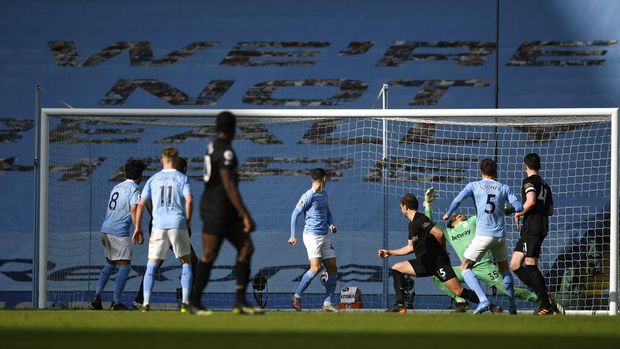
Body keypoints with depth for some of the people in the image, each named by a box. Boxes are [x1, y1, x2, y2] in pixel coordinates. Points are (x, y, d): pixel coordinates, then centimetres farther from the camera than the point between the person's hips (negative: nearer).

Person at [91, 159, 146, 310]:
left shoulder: (116, 187, 18)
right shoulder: (134, 188, -6)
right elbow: (133, 208, -19)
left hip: (105, 229, 8)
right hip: (120, 232, -8)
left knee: (110, 263, 20)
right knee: (124, 265, 0)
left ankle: (97, 296, 9)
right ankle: (116, 302, -4)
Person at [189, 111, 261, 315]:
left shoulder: (213, 147, 12)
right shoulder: (225, 151, -16)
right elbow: (229, 186, -21)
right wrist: (245, 215, -21)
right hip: (217, 211, -10)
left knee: (246, 248, 5)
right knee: (209, 255, -3)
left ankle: (240, 301, 3)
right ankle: (194, 303, 5)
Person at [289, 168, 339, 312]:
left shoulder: (324, 194, 13)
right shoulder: (308, 196, -10)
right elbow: (295, 214, -8)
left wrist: (331, 224, 6)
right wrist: (293, 235, -12)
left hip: (325, 236, 8)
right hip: (312, 235, -8)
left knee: (333, 269, 4)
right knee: (315, 268, -20)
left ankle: (328, 303, 8)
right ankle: (297, 296, -7)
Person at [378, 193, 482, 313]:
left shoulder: (419, 220, -14)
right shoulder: (412, 224, 16)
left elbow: (439, 234, -25)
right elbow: (410, 247, 26)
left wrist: (442, 250, -7)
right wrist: (390, 252, 32)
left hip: (438, 262, -10)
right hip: (425, 263, 10)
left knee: (458, 291, -18)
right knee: (396, 268, 8)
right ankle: (400, 305, 2)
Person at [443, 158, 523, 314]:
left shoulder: (474, 186, 4)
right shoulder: (504, 188, 10)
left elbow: (457, 200, -8)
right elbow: (518, 207, 3)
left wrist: (448, 215, 9)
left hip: (483, 235, -4)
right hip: (500, 235, 4)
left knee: (465, 267, 4)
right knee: (504, 268, 24)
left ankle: (483, 300, -15)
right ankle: (512, 306, 23)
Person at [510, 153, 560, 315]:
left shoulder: (529, 181, -6)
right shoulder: (545, 184, 21)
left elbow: (531, 201, -23)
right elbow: (550, 210, 23)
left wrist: (520, 213, -6)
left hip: (532, 227, -9)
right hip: (542, 226, 9)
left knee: (531, 266, -8)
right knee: (515, 265, 8)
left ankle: (546, 305, -10)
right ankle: (544, 296, 3)